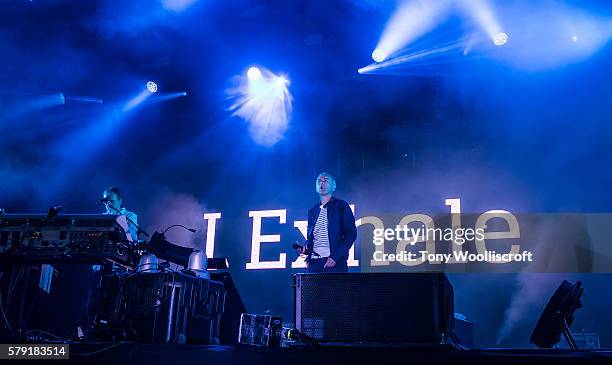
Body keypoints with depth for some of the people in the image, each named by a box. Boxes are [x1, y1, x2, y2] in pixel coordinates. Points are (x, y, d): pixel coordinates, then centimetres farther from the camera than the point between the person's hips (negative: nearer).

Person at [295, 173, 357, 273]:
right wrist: (304, 249, 1)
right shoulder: (312, 211, 18)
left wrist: (335, 256, -13)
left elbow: (351, 234, -3)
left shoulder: (341, 206, 5)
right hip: (314, 262, 4)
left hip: (335, 262, -4)